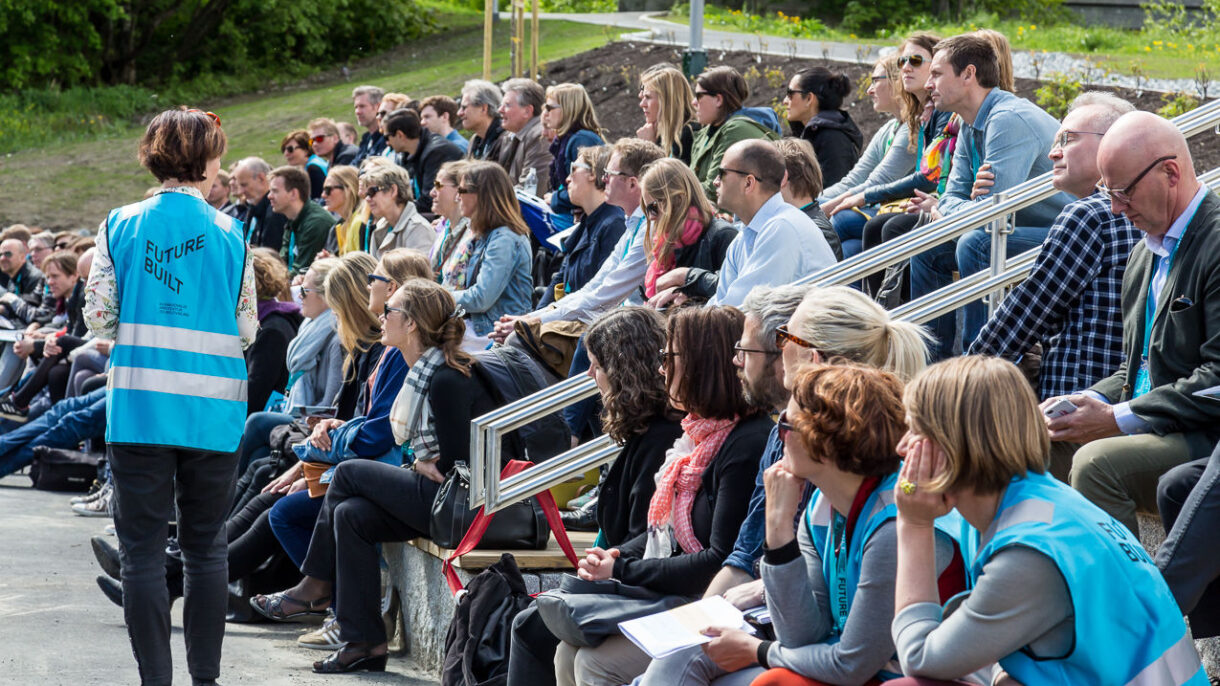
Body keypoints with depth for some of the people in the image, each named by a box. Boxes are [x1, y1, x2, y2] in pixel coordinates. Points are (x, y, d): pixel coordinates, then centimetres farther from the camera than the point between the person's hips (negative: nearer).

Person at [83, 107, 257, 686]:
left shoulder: (121, 226, -2)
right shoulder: (229, 232, -2)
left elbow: (97, 316, -3)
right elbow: (246, 328, 2)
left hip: (139, 405, -1)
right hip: (212, 410, 1)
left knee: (143, 550, 3)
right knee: (205, 546, 12)